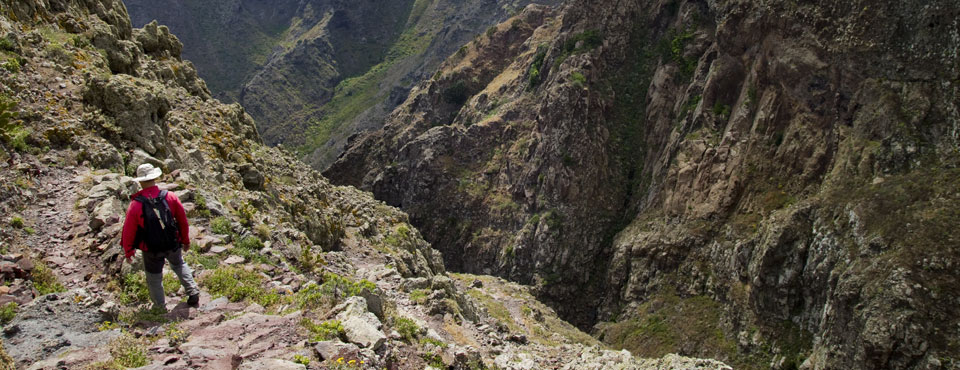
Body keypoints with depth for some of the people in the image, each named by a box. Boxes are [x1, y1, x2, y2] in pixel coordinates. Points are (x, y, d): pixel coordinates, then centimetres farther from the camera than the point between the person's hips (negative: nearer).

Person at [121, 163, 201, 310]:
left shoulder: (135, 205, -19)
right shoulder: (171, 197, -13)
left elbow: (128, 231, -10)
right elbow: (183, 221, -2)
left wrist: (128, 252, 6)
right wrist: (185, 240, 13)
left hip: (151, 250, -2)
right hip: (173, 244, 2)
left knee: (154, 277, 18)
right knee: (179, 265, 29)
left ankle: (160, 306, 30)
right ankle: (193, 292, 25)